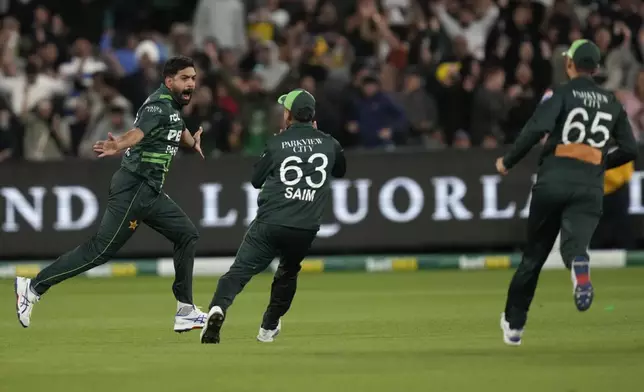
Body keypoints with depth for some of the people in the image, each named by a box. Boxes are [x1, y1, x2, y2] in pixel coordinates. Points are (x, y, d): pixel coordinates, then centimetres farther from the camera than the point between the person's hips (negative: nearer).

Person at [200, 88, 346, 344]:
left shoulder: (277, 143, 1)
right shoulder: (329, 144, 9)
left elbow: (256, 180, 12)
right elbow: (340, 170, 31)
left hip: (270, 222, -3)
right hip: (306, 228, 3)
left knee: (240, 271, -9)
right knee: (288, 273, 28)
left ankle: (218, 308, -35)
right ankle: (269, 327, 30)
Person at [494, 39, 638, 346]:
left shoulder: (561, 94, 2)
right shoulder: (611, 103, 15)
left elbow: (536, 129, -15)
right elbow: (629, 150, 15)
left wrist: (508, 162, -3)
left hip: (554, 180, -1)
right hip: (591, 186, 2)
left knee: (535, 252, 12)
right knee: (573, 243, -14)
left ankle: (514, 323, 20)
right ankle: (579, 265, -53)